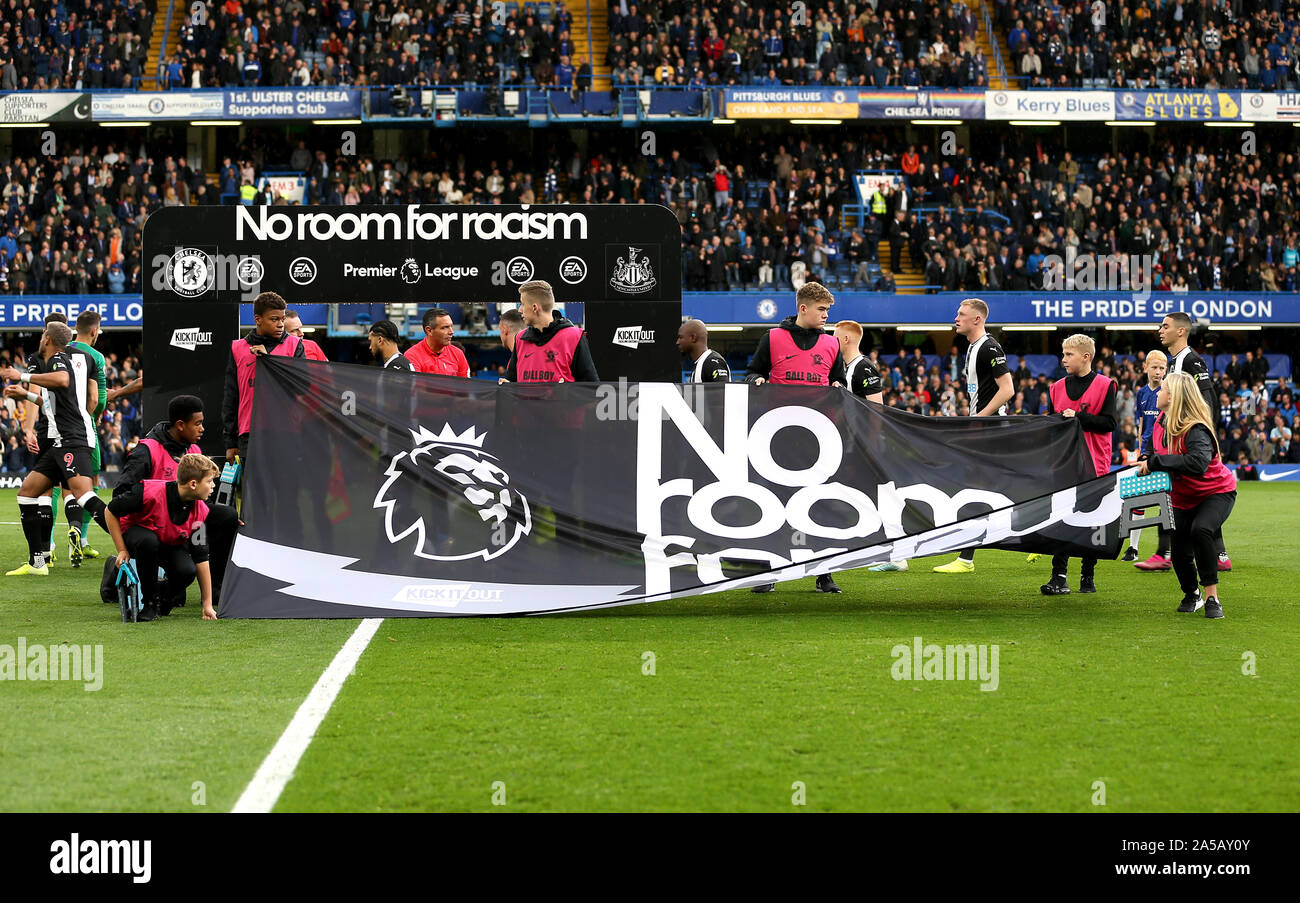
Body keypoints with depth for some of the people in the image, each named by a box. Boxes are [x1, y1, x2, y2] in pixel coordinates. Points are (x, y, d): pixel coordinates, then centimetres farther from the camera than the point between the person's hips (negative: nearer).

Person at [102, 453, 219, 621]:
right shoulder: (149, 492, -34)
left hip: (172, 544, 3)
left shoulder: (200, 511, -19)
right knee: (148, 541, -40)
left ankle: (167, 598, 7)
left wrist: (207, 604, -14)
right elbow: (110, 511, -18)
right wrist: (122, 550, -19)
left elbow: (201, 558, -13)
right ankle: (150, 601, -18)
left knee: (187, 571, -29)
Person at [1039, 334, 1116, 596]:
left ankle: (1088, 577, 13)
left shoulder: (1105, 385, -2)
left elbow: (1108, 423, -9)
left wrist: (1077, 417, -15)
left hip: (1093, 465, -3)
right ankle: (1059, 578, -4)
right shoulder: (1058, 388, 11)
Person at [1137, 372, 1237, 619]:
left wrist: (1155, 462, -44)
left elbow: (1198, 463, -50)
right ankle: (1192, 595, 32)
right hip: (1184, 498, 7)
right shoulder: (1161, 423, -5)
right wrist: (1145, 465, -6)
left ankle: (1212, 598, -27)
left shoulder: (1195, 430, -31)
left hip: (1217, 492, -7)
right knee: (1180, 555, -1)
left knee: (1200, 529, -36)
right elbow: (1156, 455, 15)